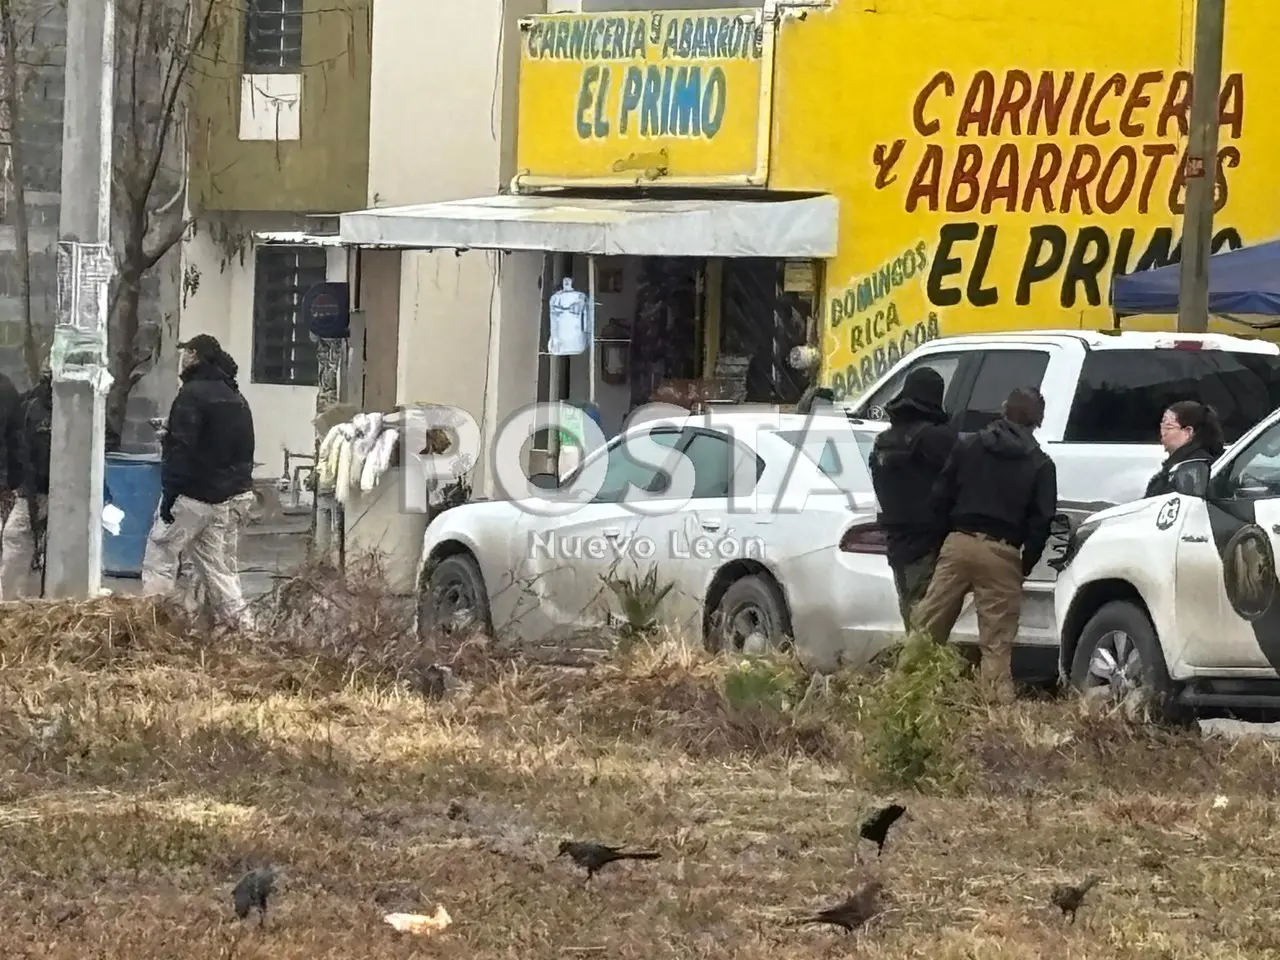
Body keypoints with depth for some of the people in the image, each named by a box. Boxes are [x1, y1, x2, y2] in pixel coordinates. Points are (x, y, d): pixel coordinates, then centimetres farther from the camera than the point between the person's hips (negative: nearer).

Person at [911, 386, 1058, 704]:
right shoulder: (1040, 465, 3)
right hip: (1002, 553, -2)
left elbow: (941, 496, 7)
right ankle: (997, 699, -5)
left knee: (927, 626, 5)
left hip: (959, 544, 2)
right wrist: (1026, 563, 9)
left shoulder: (969, 446, 9)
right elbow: (1041, 521, -1)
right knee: (997, 642, 0)